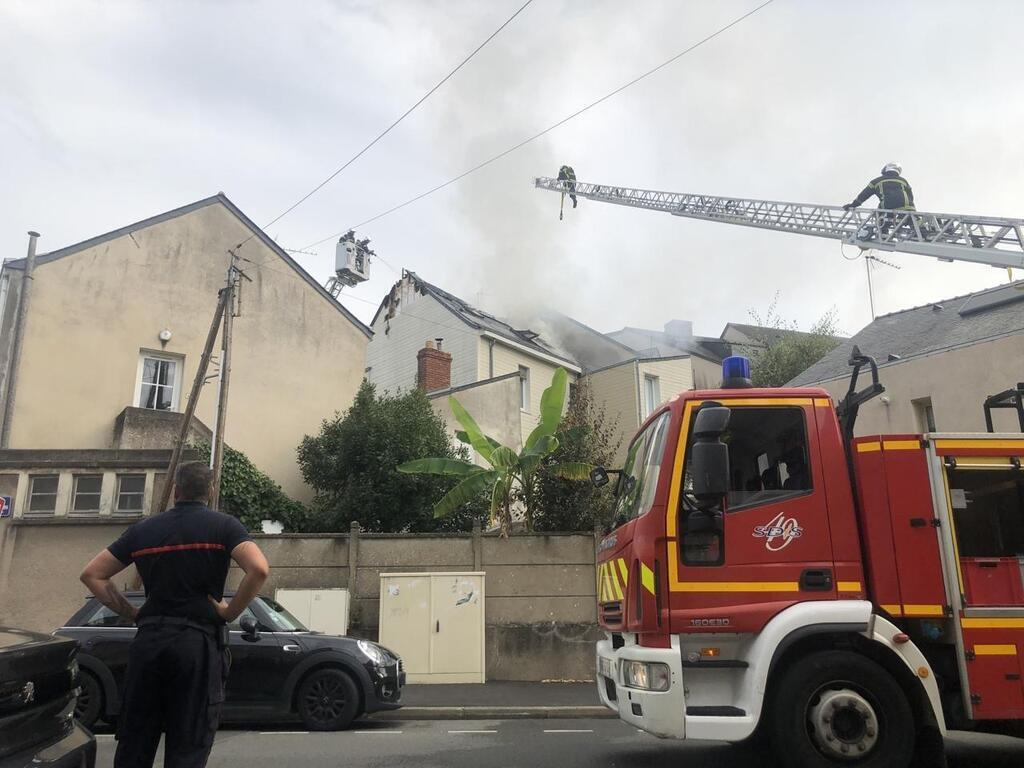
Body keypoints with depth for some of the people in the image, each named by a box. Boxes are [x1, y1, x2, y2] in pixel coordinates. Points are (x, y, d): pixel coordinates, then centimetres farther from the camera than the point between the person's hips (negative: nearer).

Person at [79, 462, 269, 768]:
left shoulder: (143, 529, 11)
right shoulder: (224, 525, -2)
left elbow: (92, 575, 12)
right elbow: (259, 569, -18)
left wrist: (132, 613, 11)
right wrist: (230, 613, -6)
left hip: (148, 639, 4)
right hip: (200, 641, -3)